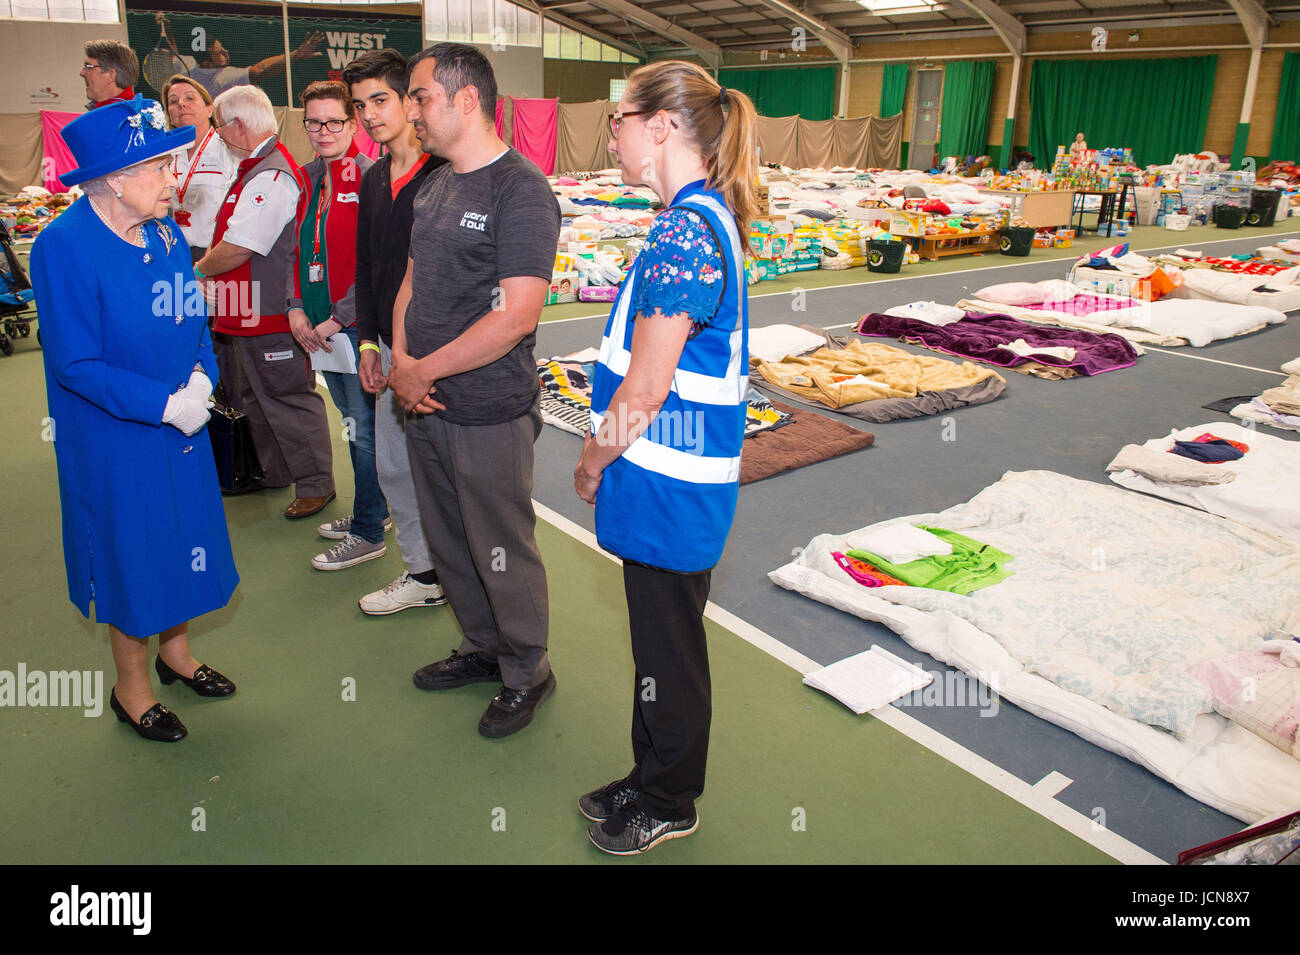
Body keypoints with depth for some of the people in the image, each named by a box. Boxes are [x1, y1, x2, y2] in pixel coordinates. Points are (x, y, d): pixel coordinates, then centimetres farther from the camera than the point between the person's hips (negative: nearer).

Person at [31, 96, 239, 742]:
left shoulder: (165, 232, 0)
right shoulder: (65, 246, -20)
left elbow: (193, 318, 9)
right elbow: (75, 364, -20)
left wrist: (201, 376, -10)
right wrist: (165, 405, -23)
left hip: (181, 426, 6)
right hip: (114, 438, -6)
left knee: (182, 540, 18)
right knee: (131, 555, 8)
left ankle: (175, 651, 42)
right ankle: (132, 688, 30)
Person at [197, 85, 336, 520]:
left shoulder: (273, 177, -20)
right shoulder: (253, 169, 14)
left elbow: (238, 249, -23)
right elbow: (227, 236, 19)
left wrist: (199, 270, -5)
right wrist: (209, 270, 3)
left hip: (269, 319, -11)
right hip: (242, 315, 11)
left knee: (288, 401, 0)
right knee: (254, 400, 20)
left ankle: (315, 484, 13)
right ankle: (273, 474, 35)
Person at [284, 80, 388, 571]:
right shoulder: (305, 178, 11)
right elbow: (294, 249, 16)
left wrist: (338, 318, -16)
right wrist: (296, 308, 2)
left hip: (358, 323, -7)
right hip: (318, 328, 8)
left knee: (365, 427, 0)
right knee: (352, 419, 17)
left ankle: (368, 534, 12)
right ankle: (371, 509, 33)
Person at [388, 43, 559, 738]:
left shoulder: (520, 190, -16)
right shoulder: (433, 186, 11)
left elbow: (516, 316, -23)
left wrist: (422, 370, -17)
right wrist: (401, 360, -3)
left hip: (489, 415, -8)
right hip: (424, 406, 8)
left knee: (503, 552, 6)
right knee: (448, 542, 20)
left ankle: (527, 674, 27)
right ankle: (482, 648, 41)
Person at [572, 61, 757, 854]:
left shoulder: (684, 234, -22)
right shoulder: (707, 219, 10)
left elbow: (645, 389, -23)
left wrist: (593, 463, -7)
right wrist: (609, 450, 15)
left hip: (668, 488, -10)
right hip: (672, 479, 10)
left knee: (669, 653, 9)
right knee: (661, 643, 22)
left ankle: (669, 806, 31)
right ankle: (652, 778, 42)